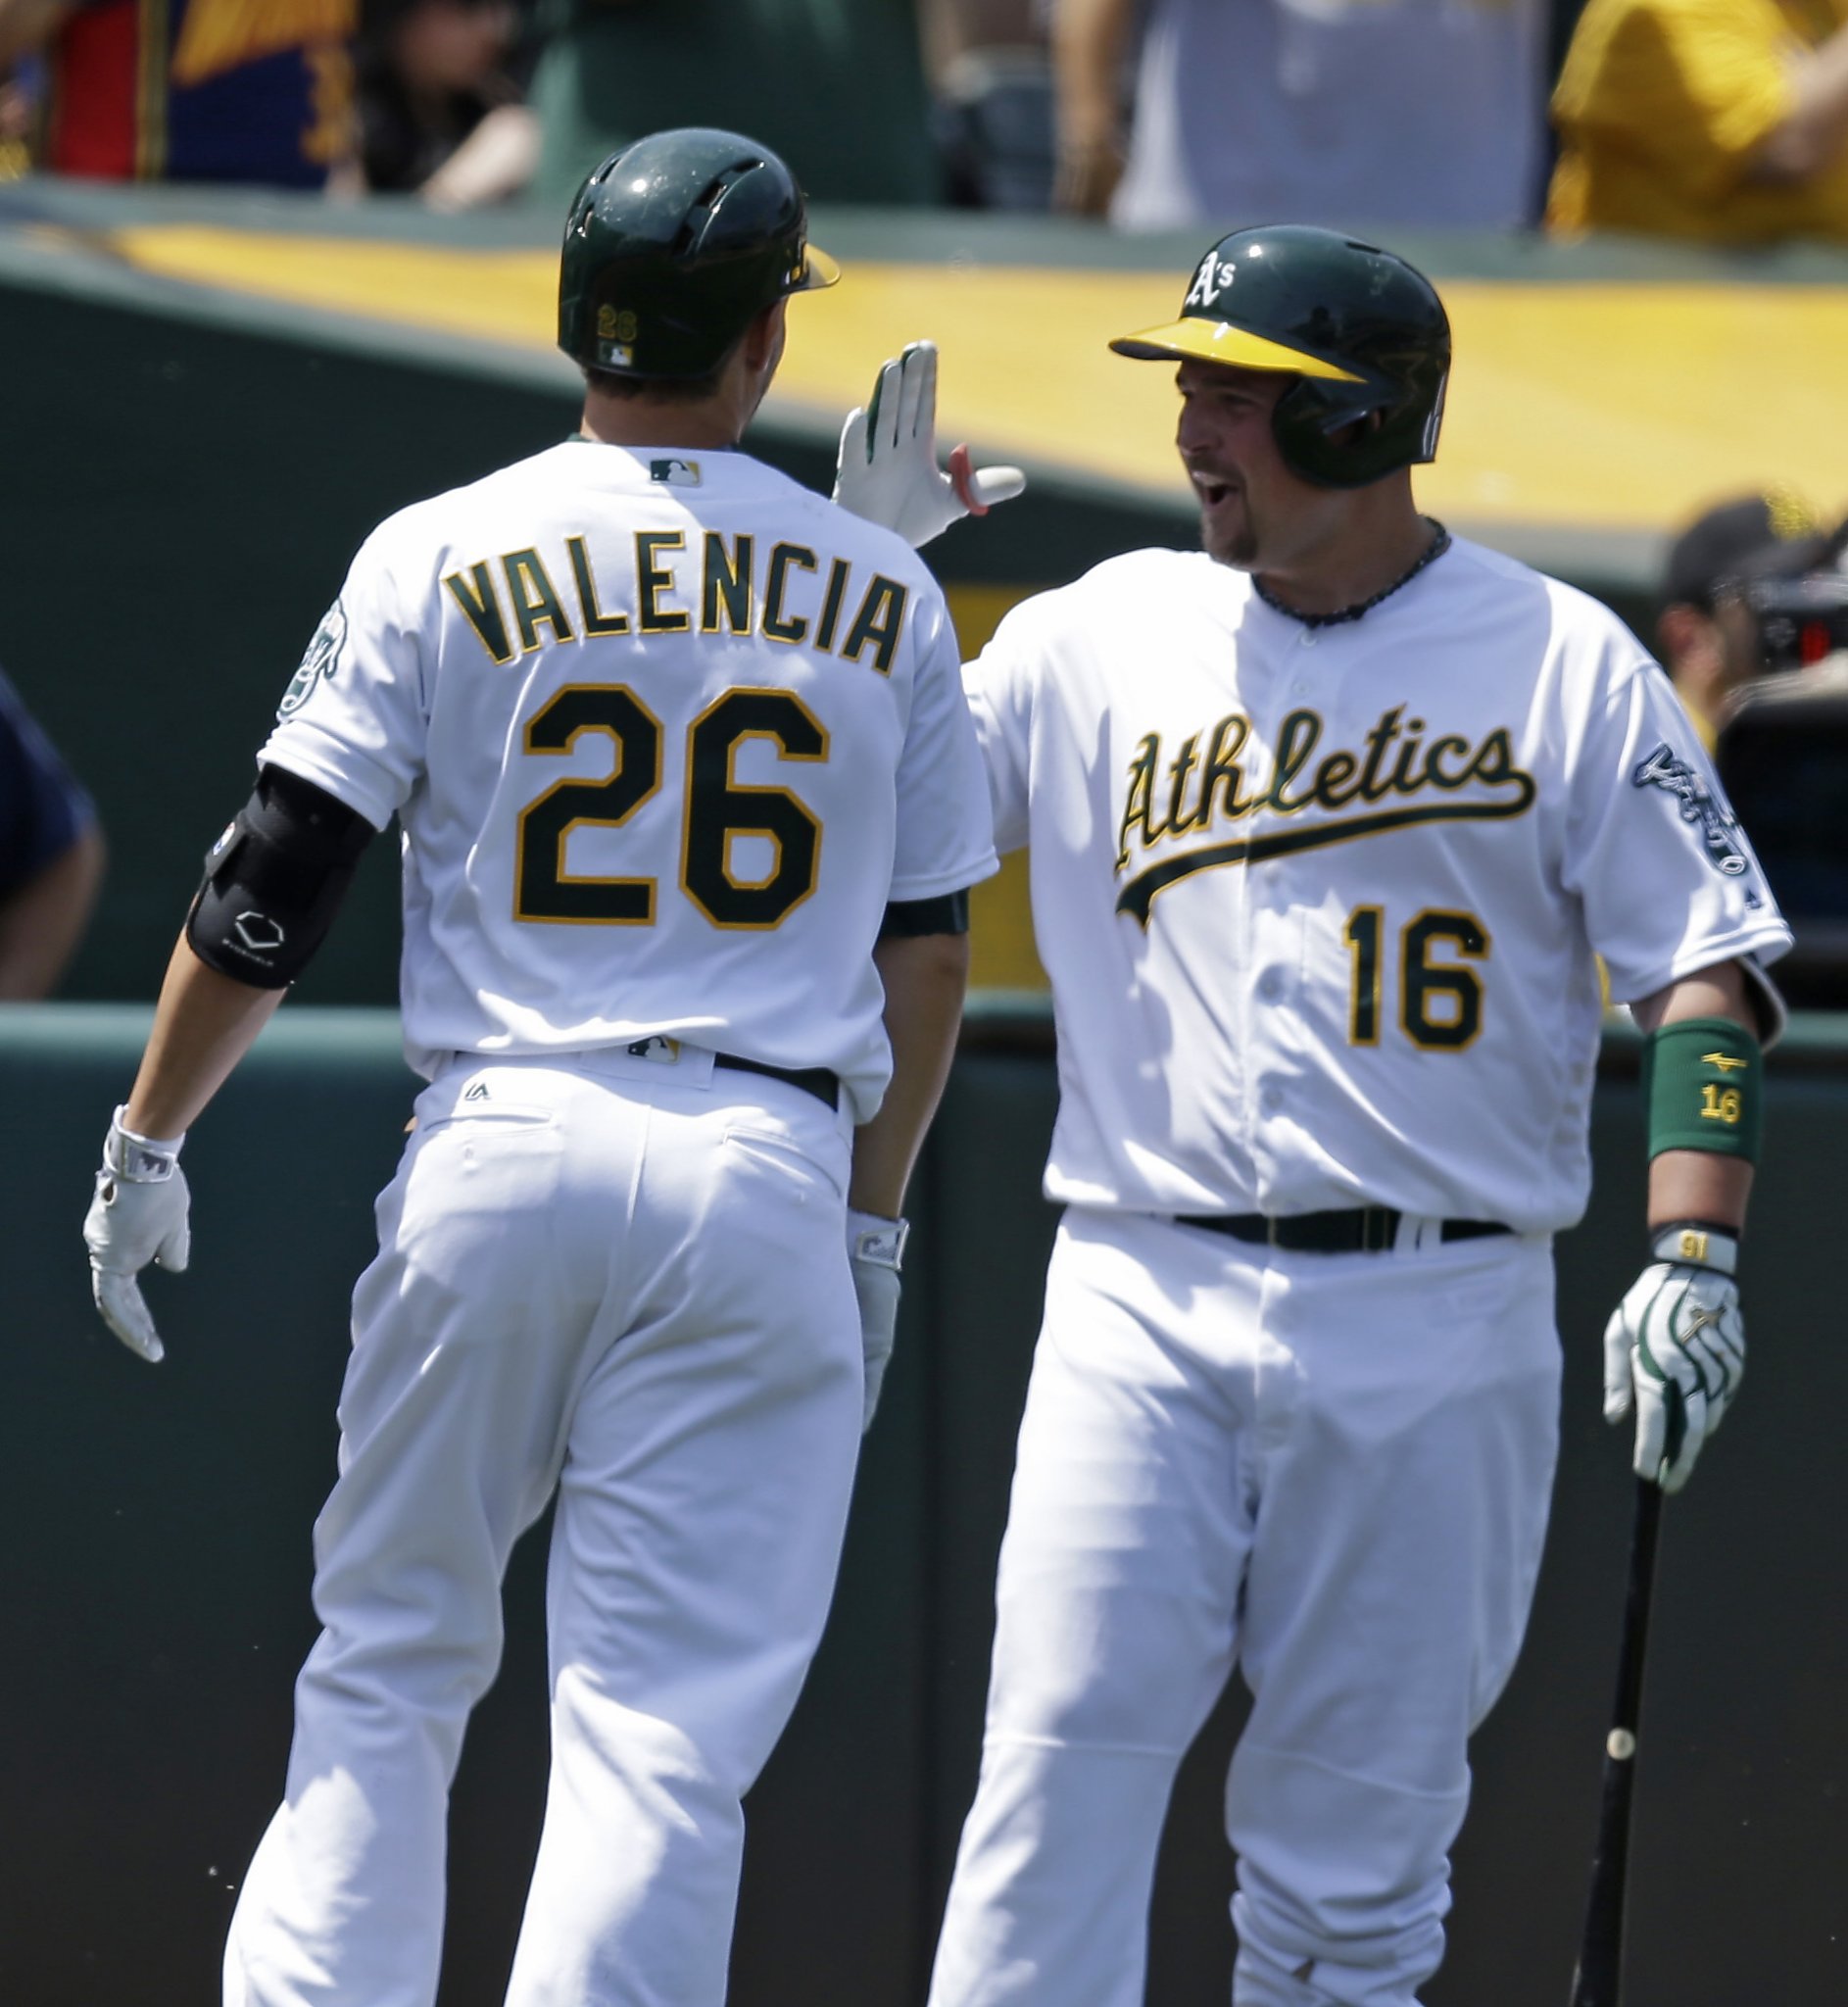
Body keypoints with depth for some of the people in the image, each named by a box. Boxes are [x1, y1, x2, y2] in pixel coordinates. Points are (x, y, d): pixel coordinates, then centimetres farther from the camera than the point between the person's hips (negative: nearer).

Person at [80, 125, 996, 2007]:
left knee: (386, 1658, 13)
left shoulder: (444, 557, 1)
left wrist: (145, 1145, 8)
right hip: (771, 1174, 0)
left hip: (498, 1147, 0)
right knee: (667, 1717, -2)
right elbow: (927, 954, 11)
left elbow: (268, 893, -2)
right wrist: (873, 1221, 22)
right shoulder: (882, 594, 7)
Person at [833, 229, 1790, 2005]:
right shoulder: (1102, 636, 9)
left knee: (1355, 1839, 3)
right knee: (1063, 1757, -10)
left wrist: (1691, 1253, -13)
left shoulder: (1563, 660, 2)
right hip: (1144, 1307, 1)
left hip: (1435, 1325, -1)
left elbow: (1706, 964, -1)